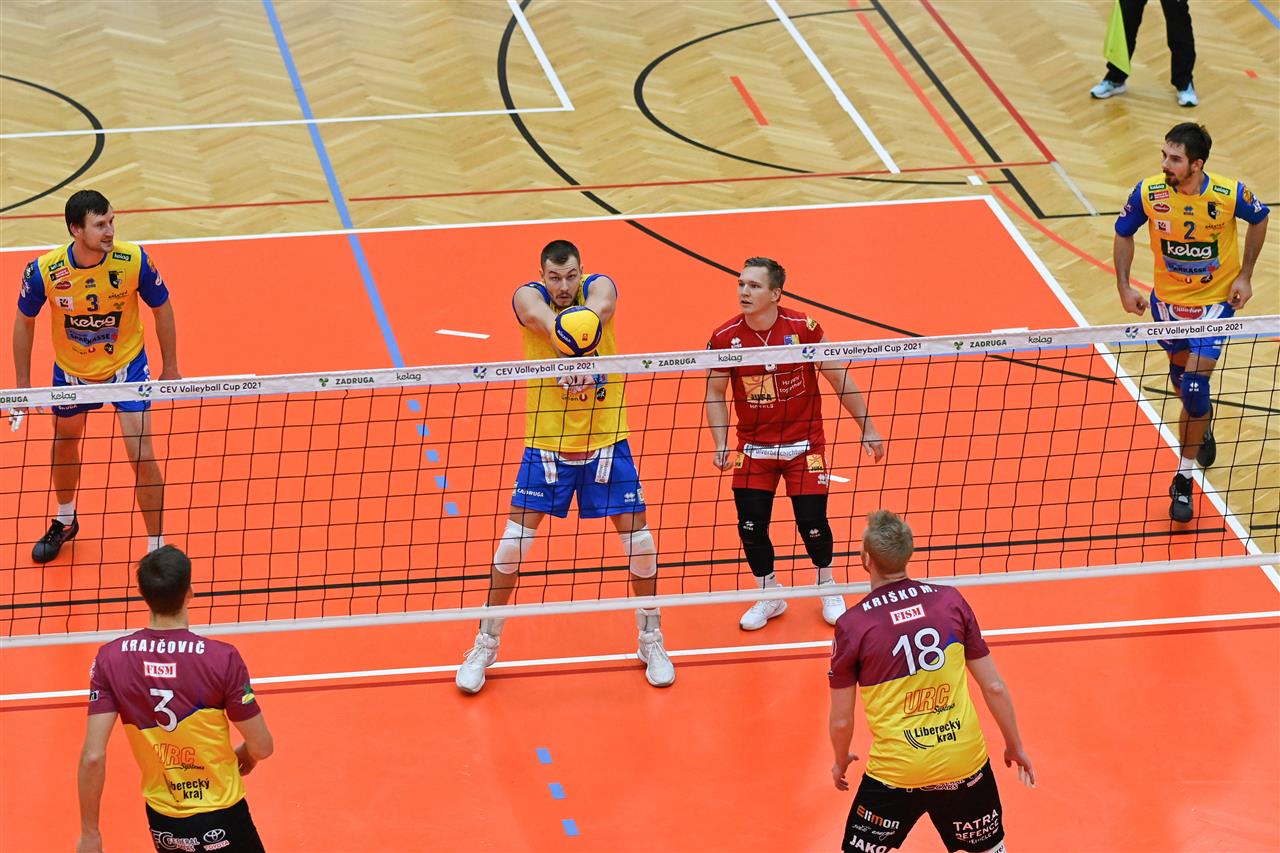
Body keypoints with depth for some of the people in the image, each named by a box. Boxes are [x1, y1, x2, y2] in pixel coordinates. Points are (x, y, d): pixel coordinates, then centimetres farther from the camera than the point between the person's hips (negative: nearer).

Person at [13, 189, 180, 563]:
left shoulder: (134, 260, -27)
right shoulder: (43, 270, -26)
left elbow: (161, 307, -8)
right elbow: (24, 321, -7)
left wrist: (171, 368, 0)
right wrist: (22, 385, -2)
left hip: (127, 366, -2)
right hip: (71, 371, 2)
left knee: (142, 457, -10)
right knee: (64, 447, 23)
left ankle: (156, 547, 6)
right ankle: (65, 521, 50)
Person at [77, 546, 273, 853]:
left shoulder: (110, 659, -12)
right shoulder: (222, 658, -19)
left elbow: (93, 757, -13)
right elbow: (262, 746, -10)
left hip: (162, 822, 3)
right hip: (221, 819, -3)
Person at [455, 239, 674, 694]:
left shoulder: (599, 286, -10)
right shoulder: (528, 296, -12)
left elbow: (600, 307, -36)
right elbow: (540, 315, -38)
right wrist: (562, 334, -62)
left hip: (606, 441, 1)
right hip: (545, 443, -1)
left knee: (639, 540, 1)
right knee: (512, 544, -4)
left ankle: (651, 641, 23)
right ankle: (485, 645, 14)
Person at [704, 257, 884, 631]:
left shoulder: (803, 328, -14)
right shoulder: (725, 338, -11)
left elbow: (839, 379, -4)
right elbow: (714, 393, 1)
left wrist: (867, 427, -1)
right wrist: (721, 445, -11)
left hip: (804, 443, -1)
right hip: (754, 447, 1)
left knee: (812, 521, -2)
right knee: (751, 525, -4)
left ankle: (827, 589, 28)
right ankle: (770, 596, 21)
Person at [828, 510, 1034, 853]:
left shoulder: (852, 625, -11)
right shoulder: (950, 600, -4)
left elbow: (841, 721, -2)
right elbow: (994, 688, 2)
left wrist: (841, 761, 19)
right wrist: (1015, 746, 18)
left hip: (895, 775, -2)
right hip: (966, 763, 2)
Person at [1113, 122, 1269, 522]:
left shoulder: (1230, 194, -24)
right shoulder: (1148, 192, -20)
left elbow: (1260, 219, -1)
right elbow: (1124, 234, 0)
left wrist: (1245, 275, -5)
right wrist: (1124, 287, -7)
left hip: (1216, 299, -3)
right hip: (1167, 299, 3)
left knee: (1194, 387, -12)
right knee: (1181, 375, 20)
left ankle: (1184, 480, 1)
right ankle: (1202, 426, 55)